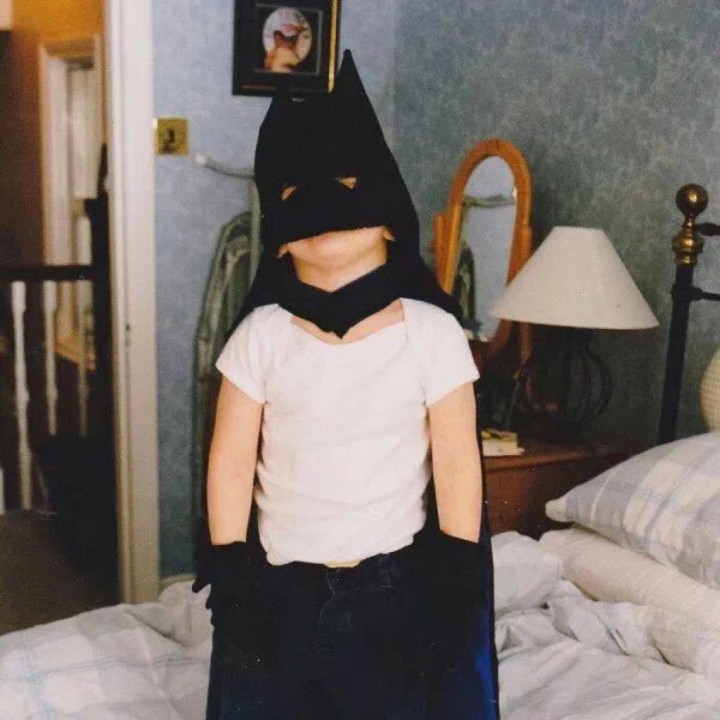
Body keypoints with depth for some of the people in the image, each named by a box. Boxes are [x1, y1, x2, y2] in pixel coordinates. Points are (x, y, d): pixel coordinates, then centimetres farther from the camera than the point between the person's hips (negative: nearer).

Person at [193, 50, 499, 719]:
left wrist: (457, 579, -5)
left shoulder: (432, 331, -10)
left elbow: (458, 461, -6)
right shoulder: (261, 335, -8)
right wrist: (231, 575, -4)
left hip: (397, 582, -1)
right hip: (280, 586, 1)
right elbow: (231, 463, -4)